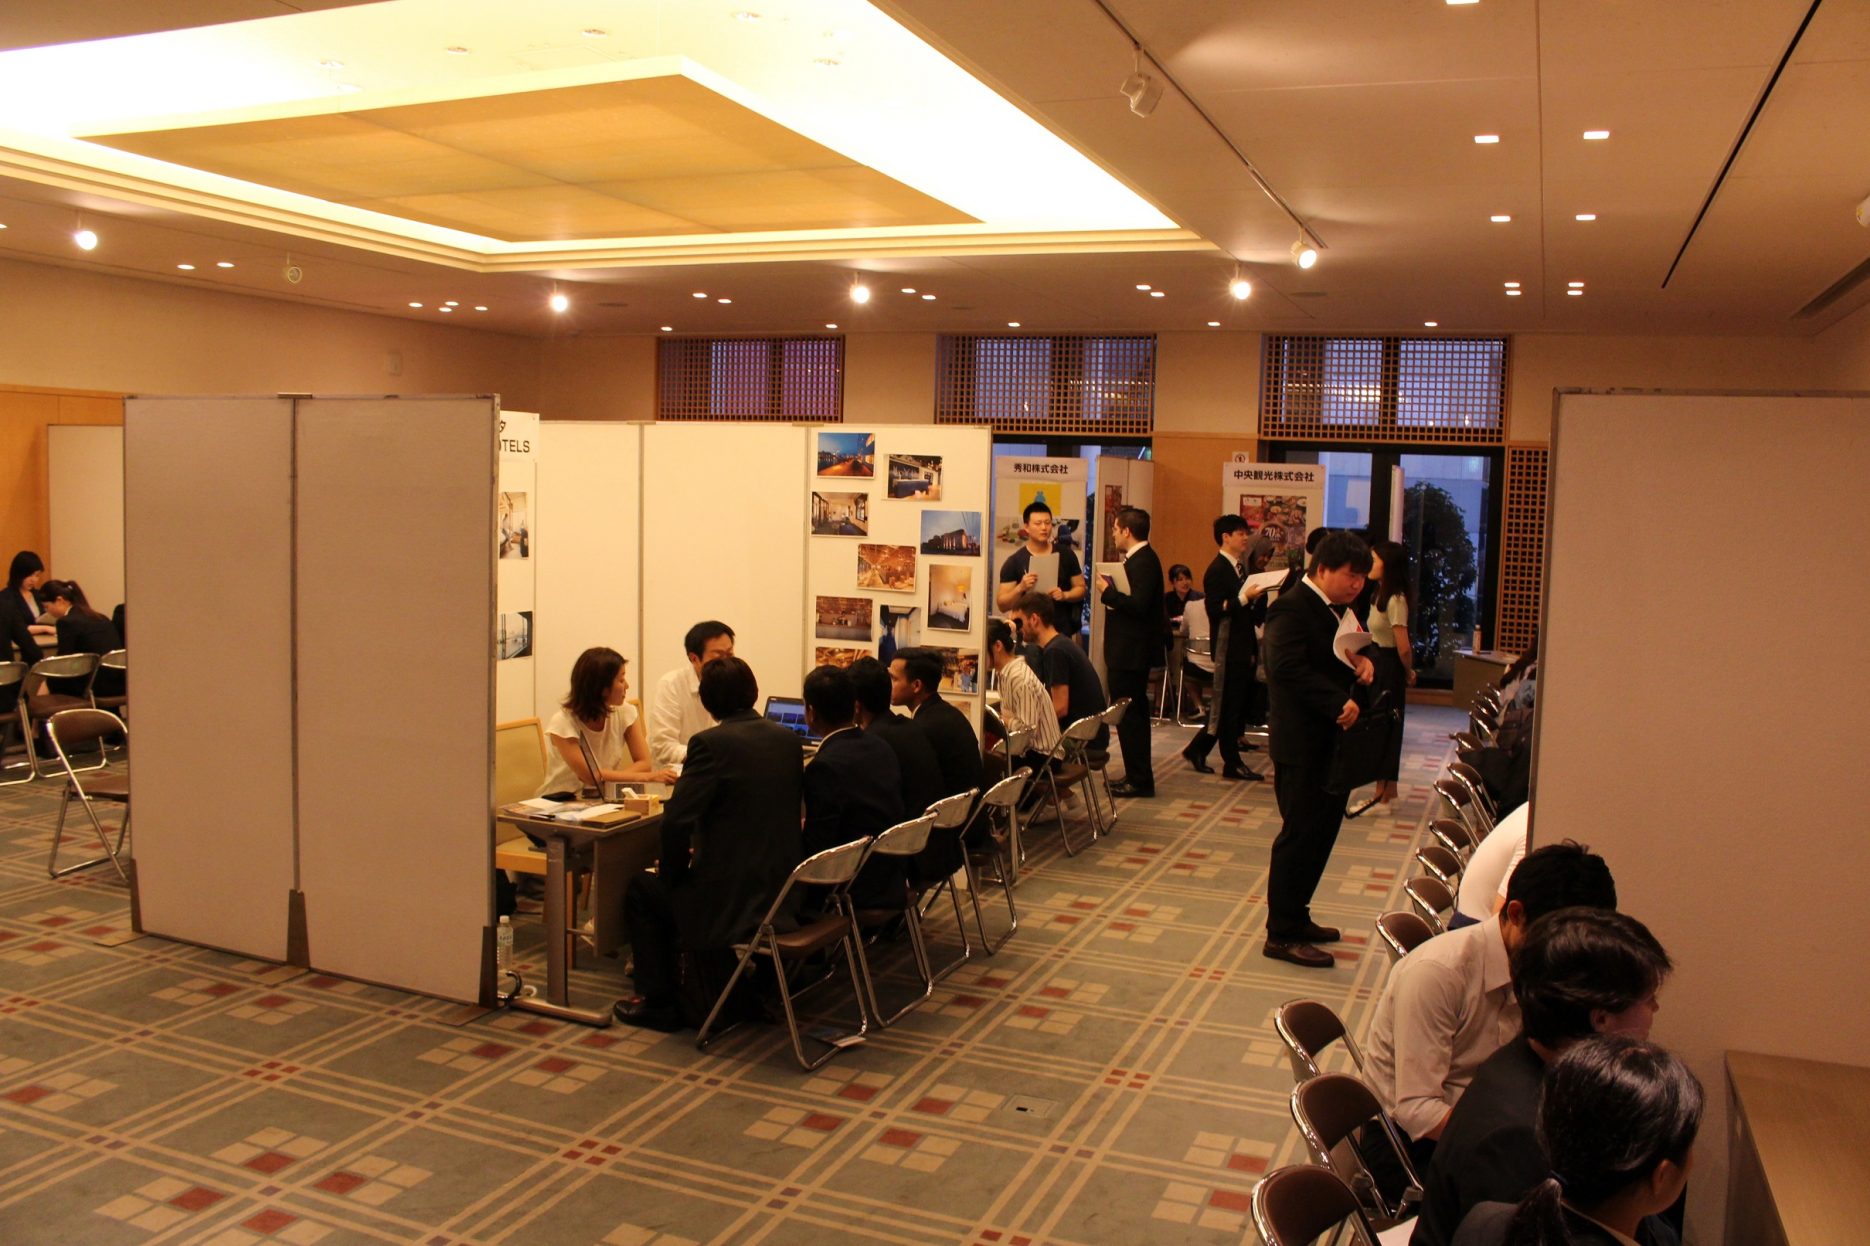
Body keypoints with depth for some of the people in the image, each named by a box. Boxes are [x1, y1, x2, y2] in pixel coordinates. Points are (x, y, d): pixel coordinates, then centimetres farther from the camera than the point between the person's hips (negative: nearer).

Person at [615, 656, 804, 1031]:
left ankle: (659, 1001, 23)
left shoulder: (710, 744, -15)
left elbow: (676, 820, -21)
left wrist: (672, 871, 0)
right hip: (783, 889, 7)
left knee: (641, 890, 19)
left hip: (731, 900, -7)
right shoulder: (790, 740, 5)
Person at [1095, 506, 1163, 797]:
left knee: (1130, 715, -5)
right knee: (1134, 714, 16)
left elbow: (1139, 604, -27)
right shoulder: (1139, 559, 13)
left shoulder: (1143, 562, -18)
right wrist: (1111, 591, 2)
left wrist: (1108, 592, -17)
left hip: (1131, 651, -11)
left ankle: (1139, 781, 2)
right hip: (1130, 649, 11)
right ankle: (1138, 776, 25)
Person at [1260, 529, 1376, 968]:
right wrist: (1338, 704, -30)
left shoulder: (1334, 610, 15)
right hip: (1303, 743, -10)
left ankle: (1295, 918, 28)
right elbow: (1288, 668, -28)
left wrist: (1361, 661, -3)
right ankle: (1282, 935, 7)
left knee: (1321, 832, 16)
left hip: (1330, 741, 10)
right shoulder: (1292, 609, -16)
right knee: (1300, 835, -3)